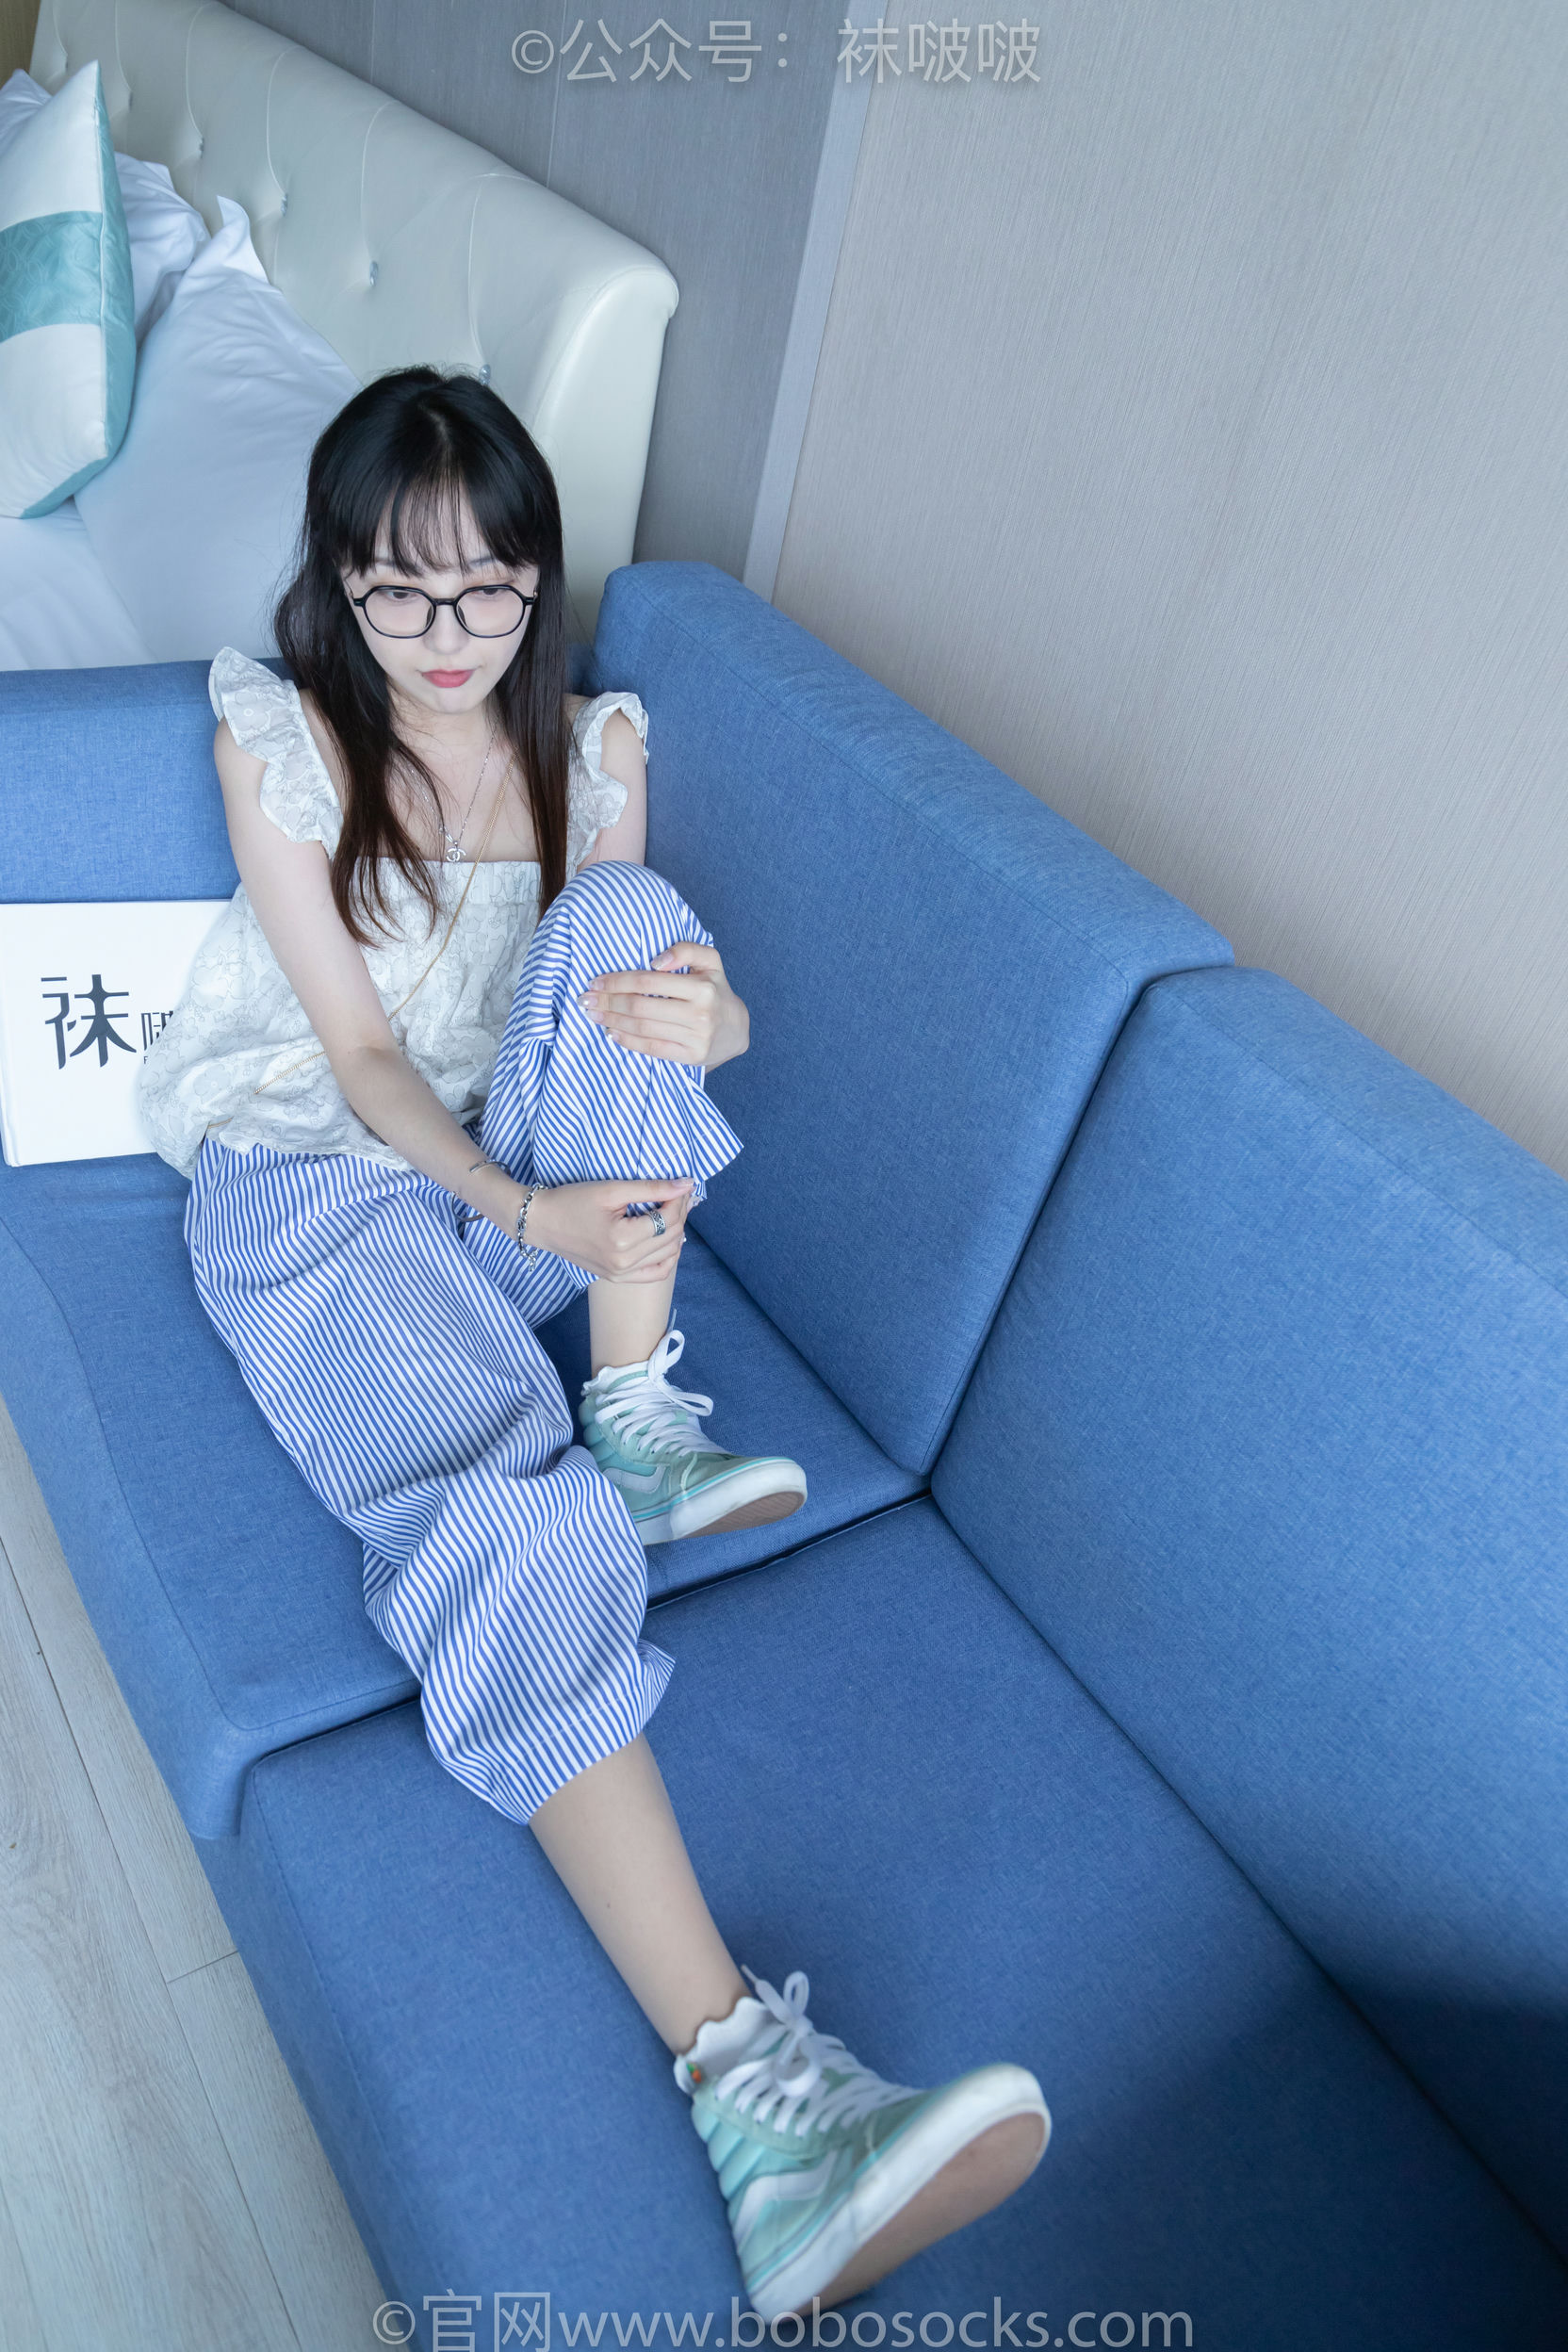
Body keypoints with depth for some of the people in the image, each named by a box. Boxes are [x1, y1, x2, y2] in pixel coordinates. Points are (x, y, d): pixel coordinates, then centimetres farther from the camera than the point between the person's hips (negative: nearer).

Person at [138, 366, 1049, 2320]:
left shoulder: (592, 747, 7)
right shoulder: (279, 744, -3)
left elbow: (662, 973, 4)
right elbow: (357, 1047, -9)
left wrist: (704, 1010, -23)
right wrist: (522, 1208, -27)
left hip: (544, 1176, 4)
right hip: (324, 1183, -3)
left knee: (623, 915, -26)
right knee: (509, 1520, -32)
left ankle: (638, 1424, -21)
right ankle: (748, 2085, -41)